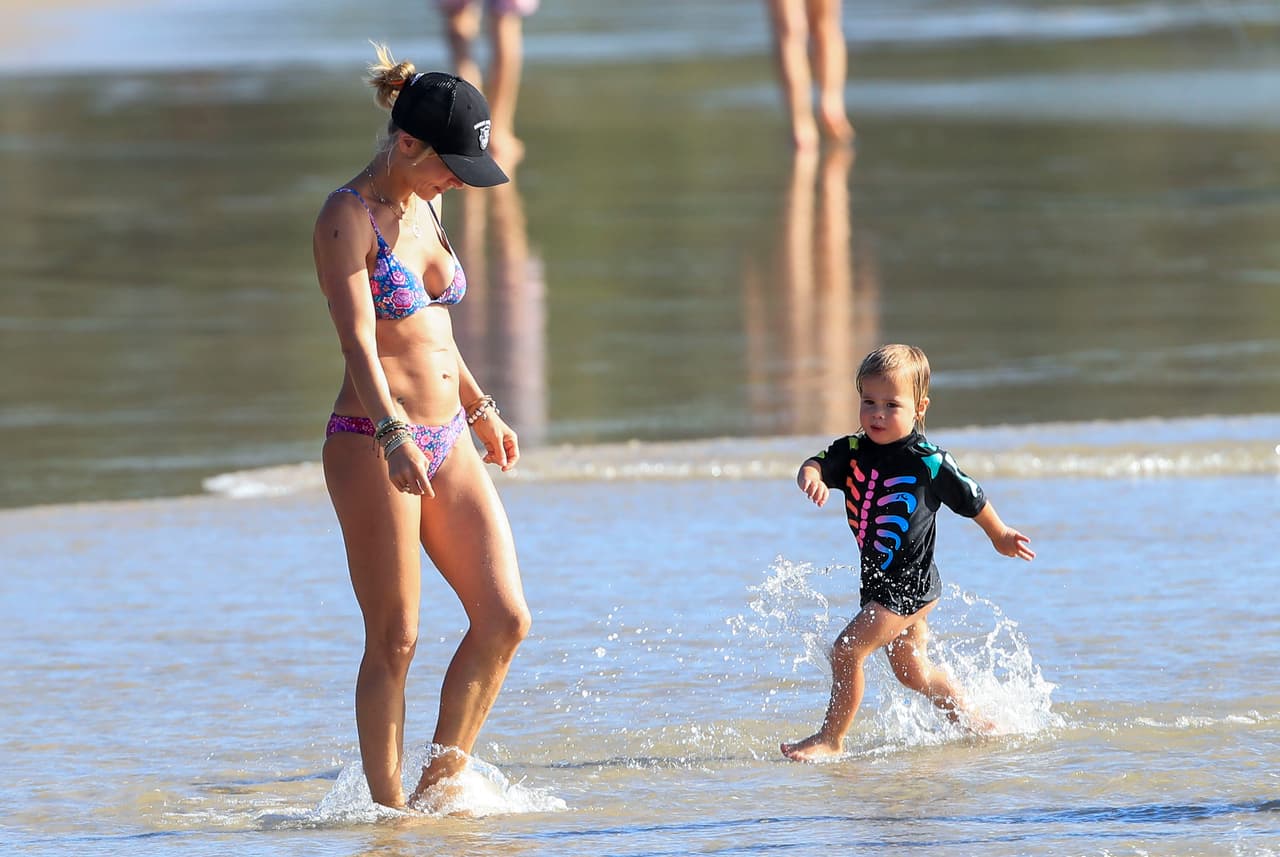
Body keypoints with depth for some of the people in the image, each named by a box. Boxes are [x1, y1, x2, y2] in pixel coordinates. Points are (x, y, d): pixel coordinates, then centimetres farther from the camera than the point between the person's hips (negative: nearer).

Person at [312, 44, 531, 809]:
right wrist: (395, 437, -36)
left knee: (506, 618, 1)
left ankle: (445, 773, 12)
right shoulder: (348, 218, -13)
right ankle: (387, 805, 3)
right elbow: (359, 339, -24)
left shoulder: (424, 207, 11)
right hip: (372, 444, -8)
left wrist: (481, 408, 31)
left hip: (447, 439, 8)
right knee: (395, 643, -4)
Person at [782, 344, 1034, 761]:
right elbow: (816, 464, -16)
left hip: (910, 585, -8)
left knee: (847, 650, -17)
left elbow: (972, 500, -1)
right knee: (913, 671, 22)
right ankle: (972, 722, 40)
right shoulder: (852, 452, -1)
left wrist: (1001, 536, 14)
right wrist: (812, 477, -41)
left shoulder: (929, 464, -16)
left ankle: (832, 738, -7)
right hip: (879, 582, 8)